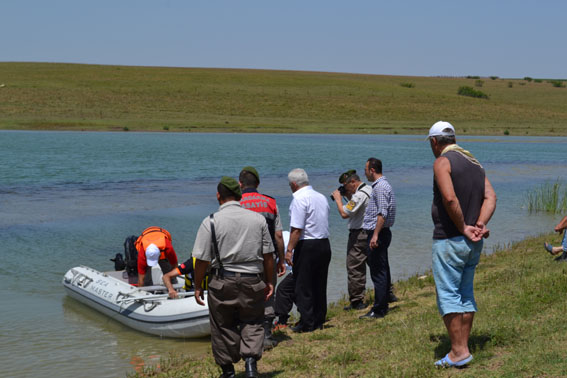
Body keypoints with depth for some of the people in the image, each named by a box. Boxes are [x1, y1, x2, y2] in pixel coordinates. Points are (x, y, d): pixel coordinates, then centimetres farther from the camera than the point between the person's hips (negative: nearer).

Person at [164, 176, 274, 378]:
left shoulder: (211, 222, -8)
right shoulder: (258, 219, 1)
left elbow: (202, 259, -7)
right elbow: (268, 255, 5)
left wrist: (197, 286, 4)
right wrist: (269, 282, 16)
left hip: (222, 282, -1)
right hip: (253, 281, 2)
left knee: (224, 327, 12)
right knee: (252, 323, 14)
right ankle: (251, 360, -7)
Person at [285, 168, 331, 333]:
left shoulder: (299, 199, -13)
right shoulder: (322, 197, 13)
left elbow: (296, 229, -19)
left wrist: (289, 250, -16)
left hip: (307, 247, -8)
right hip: (325, 245, 8)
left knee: (303, 287, 1)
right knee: (319, 285, 14)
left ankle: (307, 323, 3)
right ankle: (319, 321, 20)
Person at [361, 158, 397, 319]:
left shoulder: (380, 187, -14)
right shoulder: (381, 185, 19)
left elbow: (382, 214, -23)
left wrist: (375, 235, -26)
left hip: (378, 233, -11)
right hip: (378, 233, 11)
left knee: (378, 272, -8)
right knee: (382, 271, 14)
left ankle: (378, 310, -6)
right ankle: (383, 305, 20)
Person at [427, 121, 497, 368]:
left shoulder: (442, 162, -10)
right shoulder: (474, 162, 14)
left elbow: (450, 198, -25)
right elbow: (490, 197, 4)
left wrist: (464, 228, -16)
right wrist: (480, 225, -5)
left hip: (449, 239, -8)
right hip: (474, 244, 8)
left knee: (447, 295, -3)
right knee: (466, 294, 13)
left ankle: (458, 352, -4)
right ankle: (463, 348, 16)